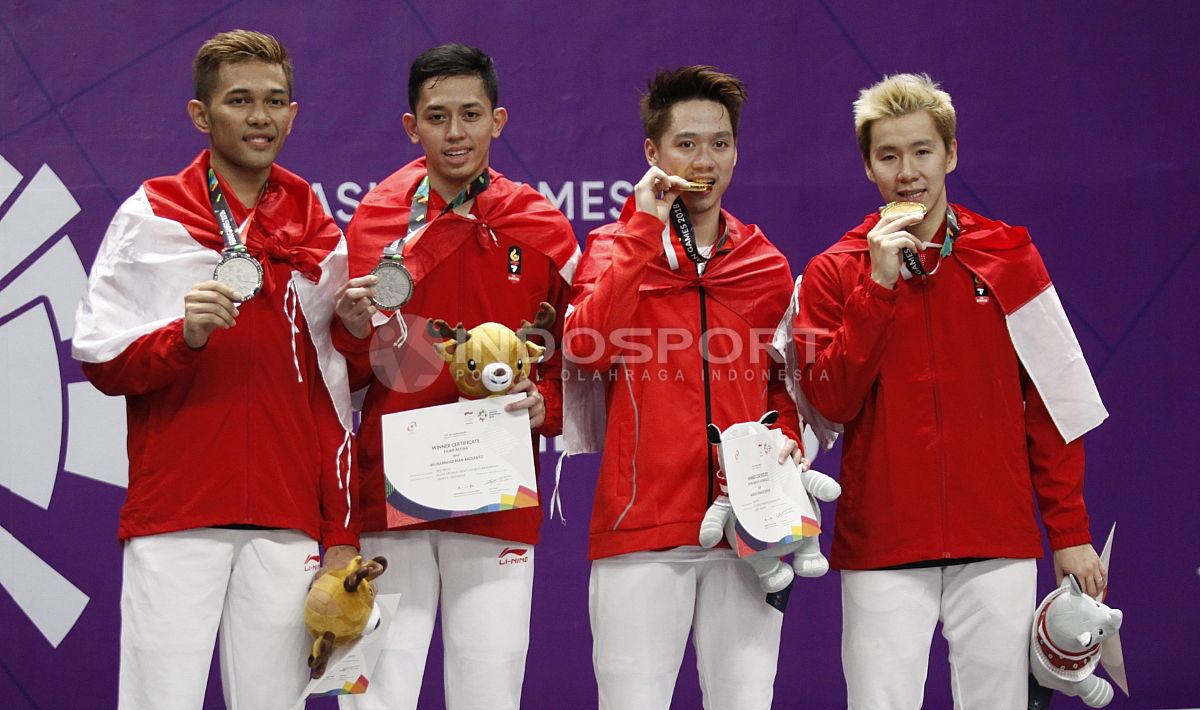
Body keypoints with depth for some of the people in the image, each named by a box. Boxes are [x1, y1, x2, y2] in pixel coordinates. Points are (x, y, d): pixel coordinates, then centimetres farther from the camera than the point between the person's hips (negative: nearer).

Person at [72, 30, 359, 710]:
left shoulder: (319, 234, 13)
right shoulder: (149, 218, 5)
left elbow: (335, 399, 13)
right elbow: (102, 363, 2)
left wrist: (342, 535, 8)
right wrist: (185, 335, -17)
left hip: (287, 525, 3)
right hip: (173, 518, -2)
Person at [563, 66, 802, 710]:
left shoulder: (767, 266, 14)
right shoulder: (615, 247, 6)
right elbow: (586, 348, -13)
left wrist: (787, 439, 3)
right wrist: (645, 228, -11)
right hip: (640, 526, -2)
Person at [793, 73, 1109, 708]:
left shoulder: (1008, 256, 6)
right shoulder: (834, 273, 5)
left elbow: (1053, 402, 6)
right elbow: (831, 402, -7)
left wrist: (1069, 531, 3)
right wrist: (880, 282, -12)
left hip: (997, 542, 1)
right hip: (882, 548, -1)